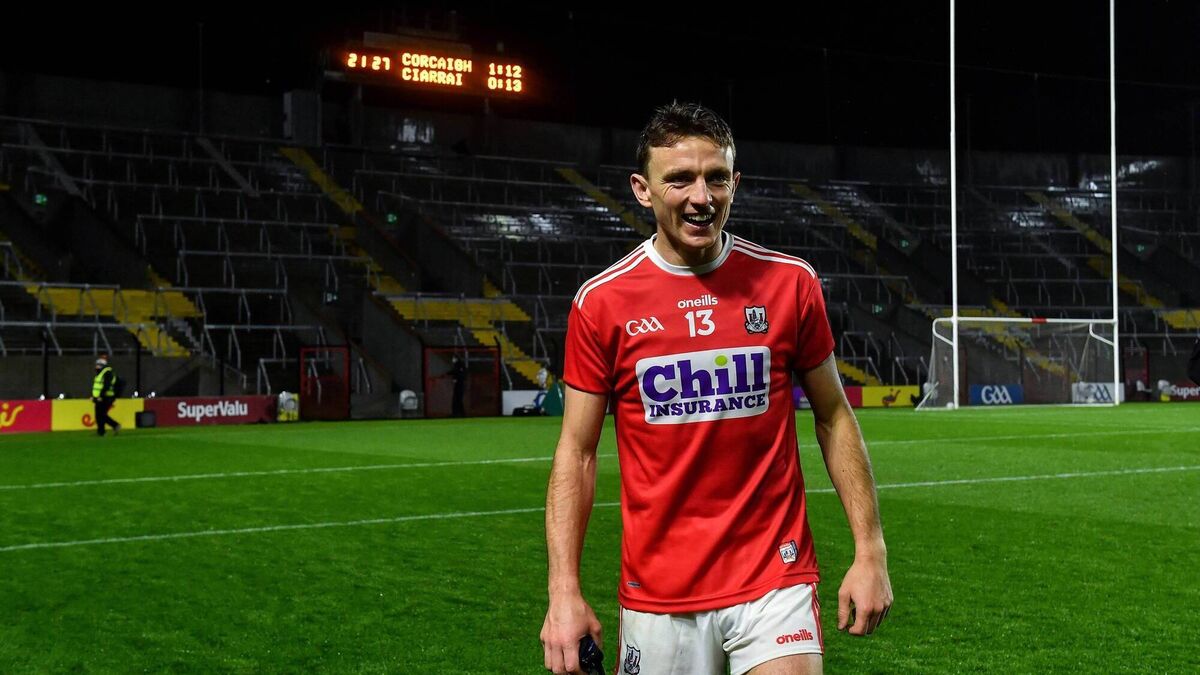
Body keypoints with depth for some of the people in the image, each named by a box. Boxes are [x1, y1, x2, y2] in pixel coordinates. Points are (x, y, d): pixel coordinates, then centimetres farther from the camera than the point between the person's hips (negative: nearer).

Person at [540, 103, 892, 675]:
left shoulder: (790, 283, -1)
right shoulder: (601, 302, -4)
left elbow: (834, 418, 7)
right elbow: (577, 452, 0)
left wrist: (871, 551, 2)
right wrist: (564, 591, -8)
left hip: (776, 581, 0)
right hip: (657, 595, 0)